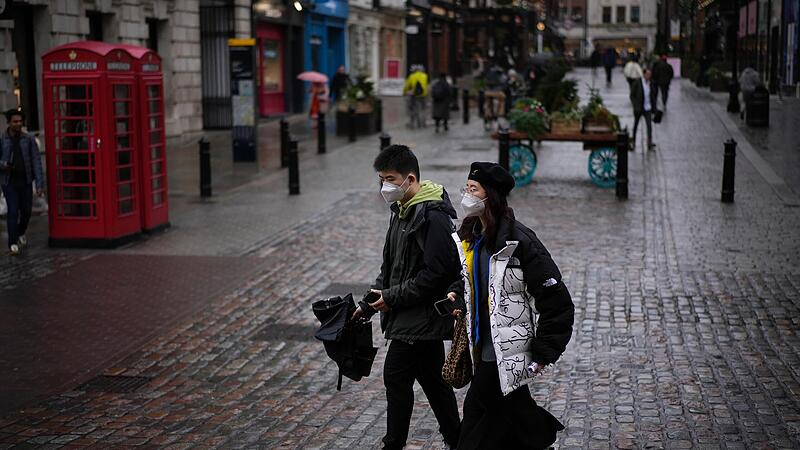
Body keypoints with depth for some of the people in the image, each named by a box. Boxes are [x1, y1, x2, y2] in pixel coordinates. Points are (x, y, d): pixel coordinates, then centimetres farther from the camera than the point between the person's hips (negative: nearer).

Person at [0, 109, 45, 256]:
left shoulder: (29, 139, 3)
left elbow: (36, 161, 1)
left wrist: (39, 184, -5)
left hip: (26, 181, 2)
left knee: (26, 211, 9)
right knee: (13, 212, -8)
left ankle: (21, 233, 38)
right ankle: (13, 243, 0)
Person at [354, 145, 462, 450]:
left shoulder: (432, 217, -20)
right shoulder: (402, 211, 11)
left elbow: (436, 272, -24)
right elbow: (391, 267, 18)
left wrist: (393, 298, -18)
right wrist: (370, 302, 10)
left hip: (421, 317, -10)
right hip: (417, 317, 10)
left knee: (396, 376, -5)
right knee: (432, 378, 17)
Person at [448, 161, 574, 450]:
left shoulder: (518, 240, -20)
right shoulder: (470, 236, 5)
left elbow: (558, 303, -19)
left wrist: (543, 354, -17)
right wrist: (457, 295, 6)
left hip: (506, 351, -8)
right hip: (484, 346, 8)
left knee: (478, 410, -2)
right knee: (513, 409, 18)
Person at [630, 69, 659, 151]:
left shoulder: (651, 83, 2)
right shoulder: (637, 83, -10)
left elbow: (654, 96, 12)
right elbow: (632, 96, -7)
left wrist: (655, 107, 7)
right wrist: (635, 106, -15)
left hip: (648, 108, 2)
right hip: (638, 108, -2)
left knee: (649, 125, -12)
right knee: (636, 125, 14)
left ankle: (650, 144, -16)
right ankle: (633, 142, 33)